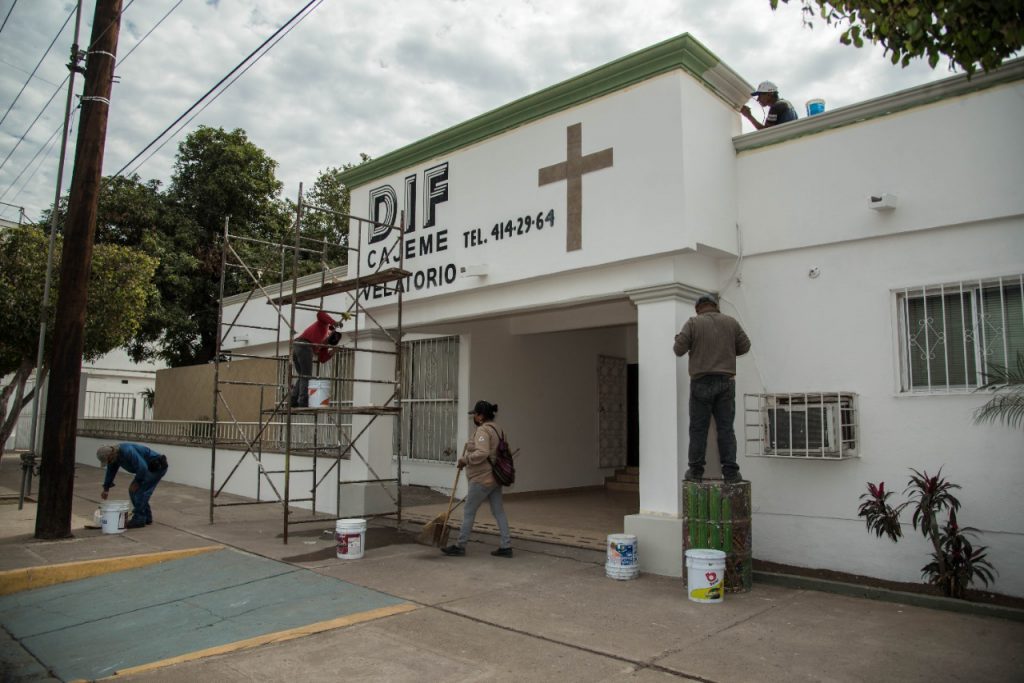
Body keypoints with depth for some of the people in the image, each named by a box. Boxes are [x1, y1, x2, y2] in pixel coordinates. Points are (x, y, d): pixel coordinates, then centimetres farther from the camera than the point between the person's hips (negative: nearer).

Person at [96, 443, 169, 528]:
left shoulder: (127, 451, -30)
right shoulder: (113, 455, 1)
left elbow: (142, 467, -32)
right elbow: (110, 472, 17)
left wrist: (136, 482, -18)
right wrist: (106, 489, 23)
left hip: (158, 466, -10)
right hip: (148, 467, 10)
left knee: (138, 491, -11)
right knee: (133, 490, 10)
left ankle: (138, 520, -1)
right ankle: (146, 517, 18)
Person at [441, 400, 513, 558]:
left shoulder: (483, 430, -16)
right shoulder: (496, 429, 14)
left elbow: (482, 453, -28)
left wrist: (465, 460, -17)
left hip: (483, 479, -9)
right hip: (494, 478, 9)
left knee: (469, 511, 2)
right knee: (499, 511, 9)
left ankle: (460, 546, 13)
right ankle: (506, 546, 9)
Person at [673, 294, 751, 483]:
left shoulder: (693, 322, -2)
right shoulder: (731, 322, 7)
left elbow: (679, 349, -7)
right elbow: (744, 346, 9)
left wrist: (679, 339, 15)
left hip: (701, 382, -2)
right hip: (726, 381, 2)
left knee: (698, 428, 4)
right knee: (726, 428, 5)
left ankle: (696, 471, 6)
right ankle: (730, 472, 3)